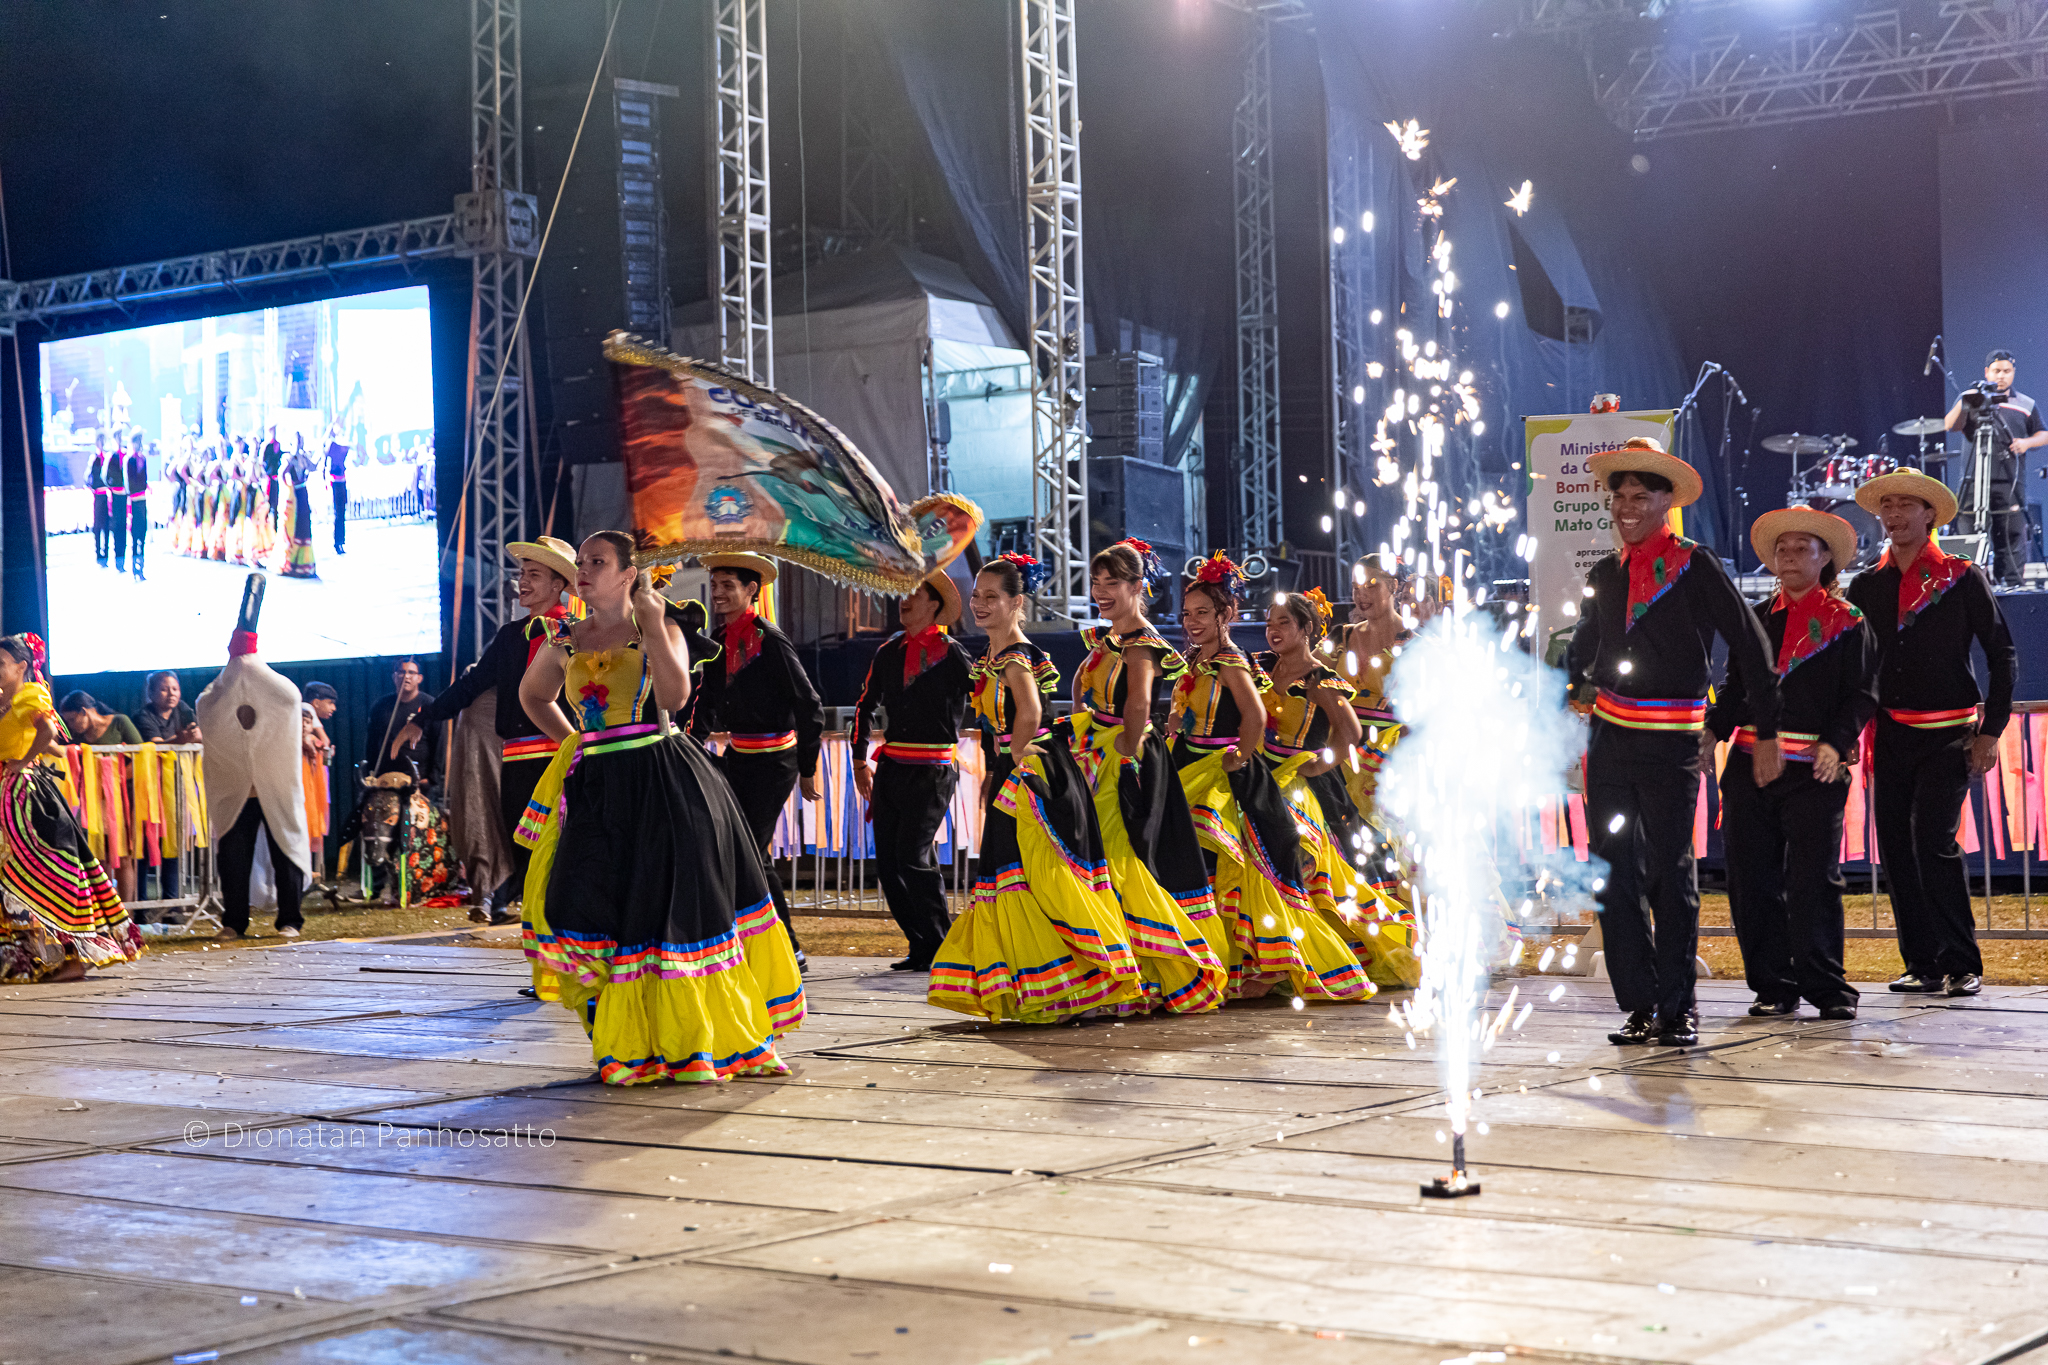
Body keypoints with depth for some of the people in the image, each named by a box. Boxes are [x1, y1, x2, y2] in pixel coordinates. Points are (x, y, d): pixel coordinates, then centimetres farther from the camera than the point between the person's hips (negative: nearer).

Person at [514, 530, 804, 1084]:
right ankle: (634, 1045, 7)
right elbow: (533, 695, 27)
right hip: (597, 790, 3)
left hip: (663, 784, -3)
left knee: (676, 907, 0)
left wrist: (653, 625, -18)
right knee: (600, 908, -5)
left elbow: (675, 695, -18)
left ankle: (692, 1042, 11)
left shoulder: (659, 630, 0)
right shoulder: (565, 639, 8)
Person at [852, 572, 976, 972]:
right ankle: (922, 947, 13)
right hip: (890, 767, 6)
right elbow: (866, 706, 22)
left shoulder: (950, 654, -5)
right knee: (887, 861, 3)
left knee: (912, 855, -15)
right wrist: (860, 760, 22)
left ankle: (942, 947, -2)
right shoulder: (889, 652, 12)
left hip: (932, 770, -6)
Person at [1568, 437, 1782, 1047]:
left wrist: (1766, 733, -1)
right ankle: (1639, 1004, 10)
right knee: (1615, 873, 3)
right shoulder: (1604, 576, 13)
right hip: (1609, 739, 5)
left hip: (1672, 743, -5)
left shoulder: (1696, 568, -3)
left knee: (1670, 873, -3)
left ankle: (1677, 1007, 6)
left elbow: (1751, 647, -1)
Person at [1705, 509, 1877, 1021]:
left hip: (1814, 769, -4)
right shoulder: (1757, 619, 18)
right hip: (1751, 761, 4)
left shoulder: (1847, 623, 5)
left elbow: (1861, 695, -1)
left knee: (1813, 879, -7)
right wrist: (1712, 731, 6)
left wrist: (1835, 743, -15)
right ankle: (1774, 987, 11)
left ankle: (1826, 987, 1)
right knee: (1750, 879, 2)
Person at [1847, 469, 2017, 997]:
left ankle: (1962, 966, -7)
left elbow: (2002, 656, 2)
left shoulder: (1963, 578, 1)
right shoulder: (1865, 587, 11)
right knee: (1895, 849, 2)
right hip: (1891, 733, 5)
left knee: (1934, 842, -16)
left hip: (1949, 734, -4)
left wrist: (1990, 731, -4)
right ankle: (1922, 965, 11)